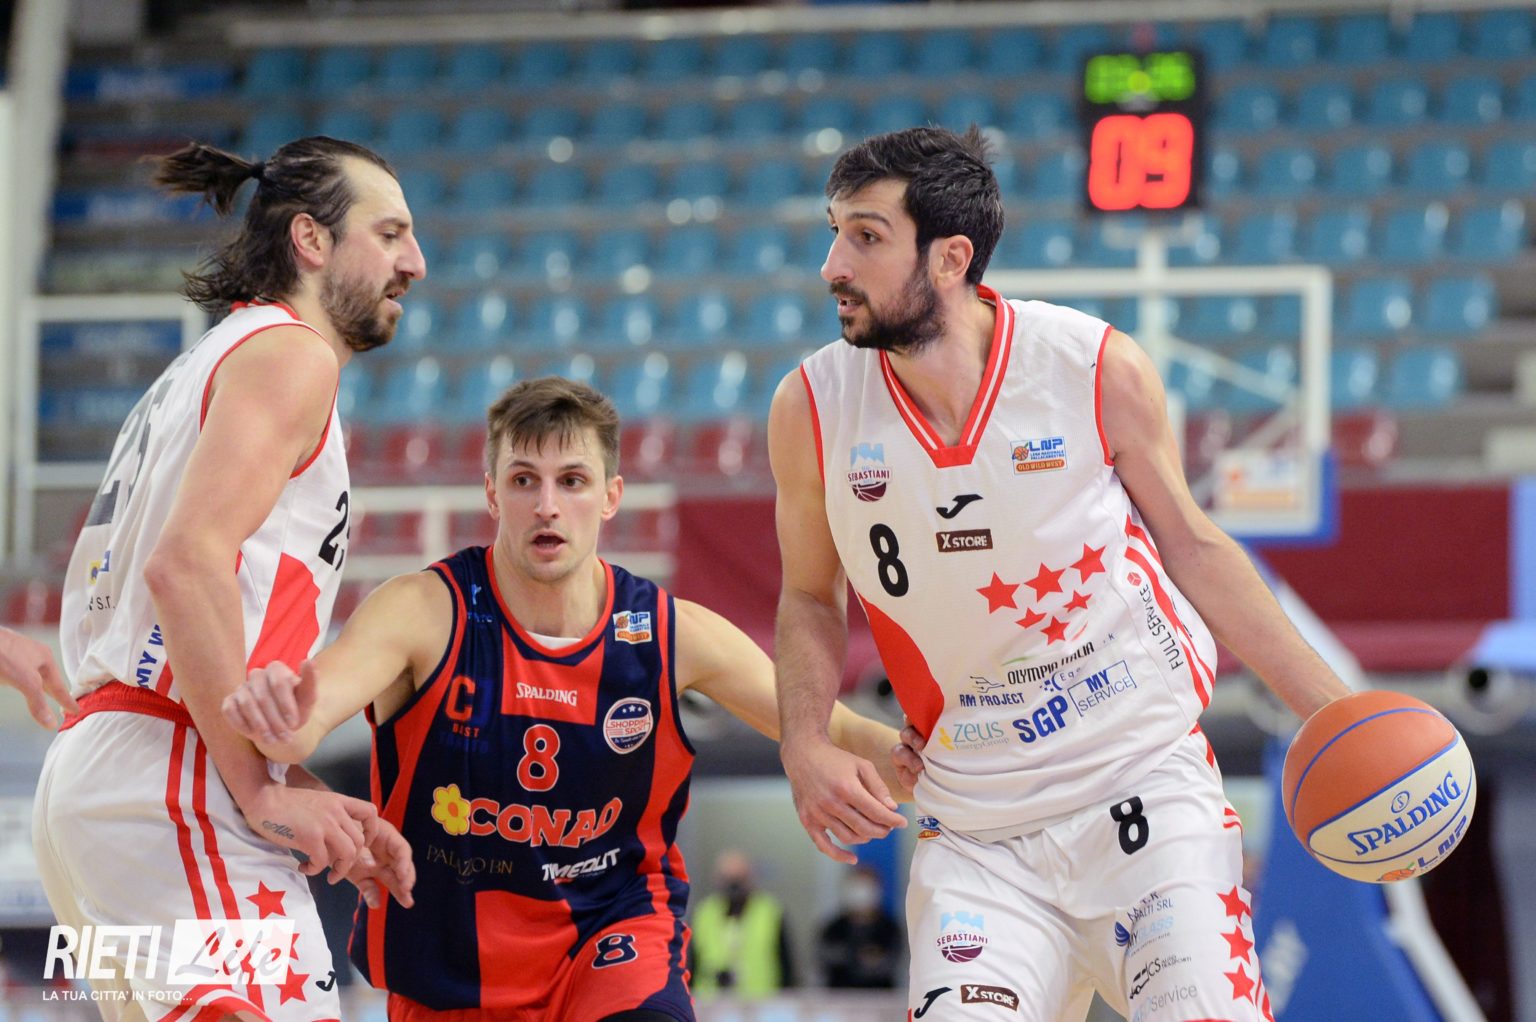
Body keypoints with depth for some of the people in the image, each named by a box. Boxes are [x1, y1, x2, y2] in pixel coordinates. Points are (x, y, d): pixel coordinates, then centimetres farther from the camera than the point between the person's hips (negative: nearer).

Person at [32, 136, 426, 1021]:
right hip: (170, 790, -10)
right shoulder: (290, 352, -3)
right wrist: (262, 790, -16)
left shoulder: (204, 368, 27)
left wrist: (310, 799, 17)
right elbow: (188, 561, -18)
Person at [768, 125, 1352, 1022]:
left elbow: (1192, 547, 6)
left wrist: (1335, 713, 5)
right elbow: (812, 599, 11)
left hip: (1148, 784, -1)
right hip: (974, 829, 1)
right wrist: (805, 747, -6)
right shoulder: (812, 410, -5)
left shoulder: (1098, 368, -9)